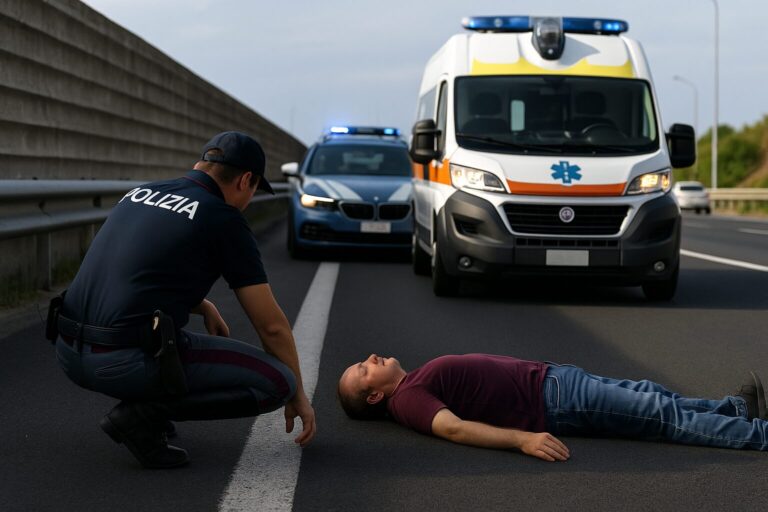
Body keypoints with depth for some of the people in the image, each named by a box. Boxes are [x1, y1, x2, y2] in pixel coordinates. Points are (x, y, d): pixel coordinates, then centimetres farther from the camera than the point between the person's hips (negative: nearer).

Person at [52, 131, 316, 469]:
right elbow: (271, 325, 3)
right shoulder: (224, 220, -1)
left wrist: (204, 307, 30)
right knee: (277, 381, 0)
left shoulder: (140, 193, 19)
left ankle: (144, 404, 18)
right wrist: (297, 394, 16)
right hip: (127, 363, -8)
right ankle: (144, 412, -5)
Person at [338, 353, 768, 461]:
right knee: (665, 416, -7)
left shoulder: (417, 382, 17)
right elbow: (453, 428, -29)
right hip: (554, 402, -9)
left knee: (653, 397, 11)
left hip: (549, 377, 9)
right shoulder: (408, 398, -13)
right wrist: (523, 438, -41)